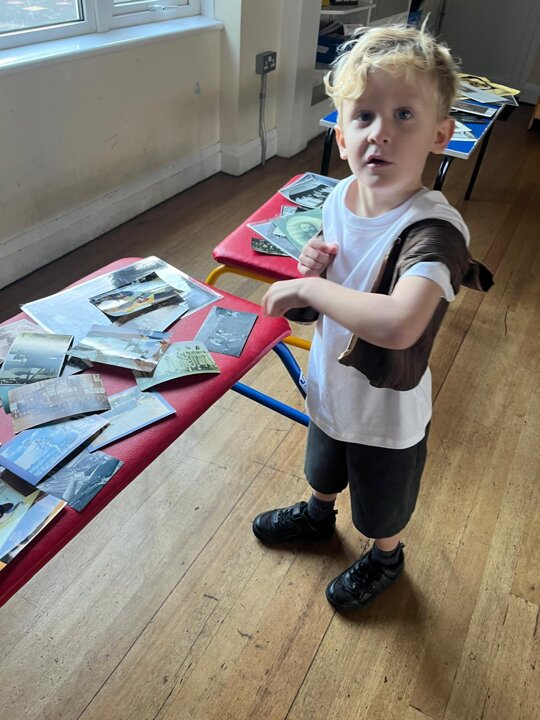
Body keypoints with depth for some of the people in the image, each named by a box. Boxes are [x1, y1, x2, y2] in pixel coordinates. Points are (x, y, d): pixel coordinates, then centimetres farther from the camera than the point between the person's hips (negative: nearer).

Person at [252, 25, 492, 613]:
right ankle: (317, 514, 68)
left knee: (382, 507, 25)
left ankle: (384, 560, 58)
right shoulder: (339, 197, -12)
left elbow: (399, 325, -52)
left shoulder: (434, 230, -34)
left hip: (388, 414, -6)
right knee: (323, 470, 35)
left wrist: (307, 287, -39)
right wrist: (315, 268, -18)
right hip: (328, 386, 6)